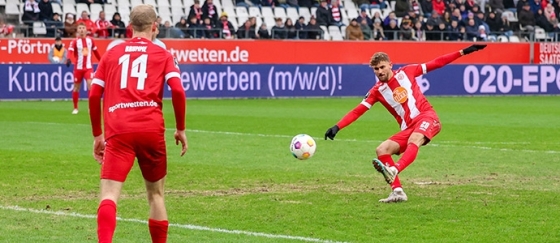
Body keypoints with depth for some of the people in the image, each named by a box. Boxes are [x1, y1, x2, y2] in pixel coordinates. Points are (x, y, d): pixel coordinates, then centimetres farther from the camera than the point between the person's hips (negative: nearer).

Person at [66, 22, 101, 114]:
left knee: (90, 85, -17)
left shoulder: (90, 40, 4)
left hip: (88, 67, 1)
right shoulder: (75, 41, -6)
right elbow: (70, 51, -22)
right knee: (76, 88, 8)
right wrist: (69, 59, -42)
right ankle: (75, 108, 22)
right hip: (78, 68, -1)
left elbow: (95, 51, 17)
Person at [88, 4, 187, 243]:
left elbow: (94, 95, 12)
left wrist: (97, 134, 21)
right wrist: (181, 129, 10)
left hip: (118, 131, 0)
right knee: (155, 193, 19)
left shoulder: (112, 53, 17)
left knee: (109, 194, -11)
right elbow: (178, 91, -1)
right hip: (152, 129, 0)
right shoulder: (162, 54, 13)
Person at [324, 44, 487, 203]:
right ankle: (398, 192, -17)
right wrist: (337, 127, -9)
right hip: (408, 129, 4)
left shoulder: (405, 72, 6)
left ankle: (393, 170, -58)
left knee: (413, 140, -35)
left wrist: (463, 52, 7)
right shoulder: (377, 91, 8)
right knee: (382, 151, -13)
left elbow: (435, 63, 10)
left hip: (427, 117, -4)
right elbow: (357, 111, 3)